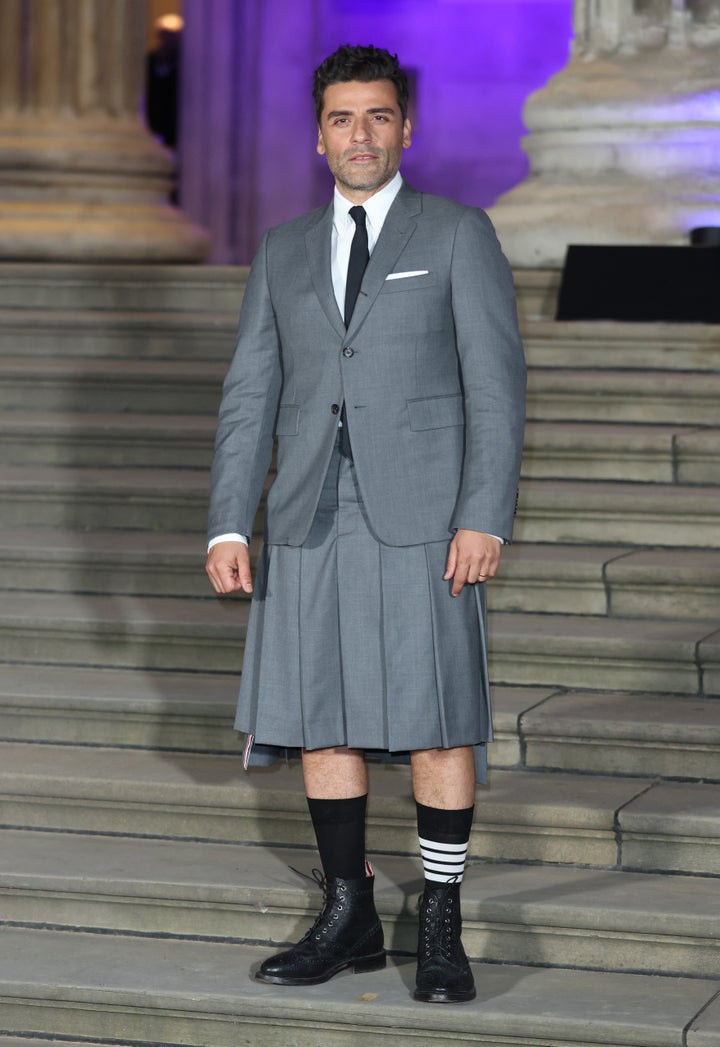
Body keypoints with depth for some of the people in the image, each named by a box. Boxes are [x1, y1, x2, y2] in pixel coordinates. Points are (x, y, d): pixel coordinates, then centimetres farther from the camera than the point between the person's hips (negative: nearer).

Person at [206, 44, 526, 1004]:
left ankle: (441, 930, 7)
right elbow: (250, 397, 11)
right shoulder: (283, 253, 13)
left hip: (423, 522, -4)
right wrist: (228, 526, 1)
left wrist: (486, 519, -14)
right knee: (319, 720, 5)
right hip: (310, 521, 4)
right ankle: (350, 920, 17)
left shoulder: (458, 235, 2)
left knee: (437, 724, -3)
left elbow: (496, 385, -4)